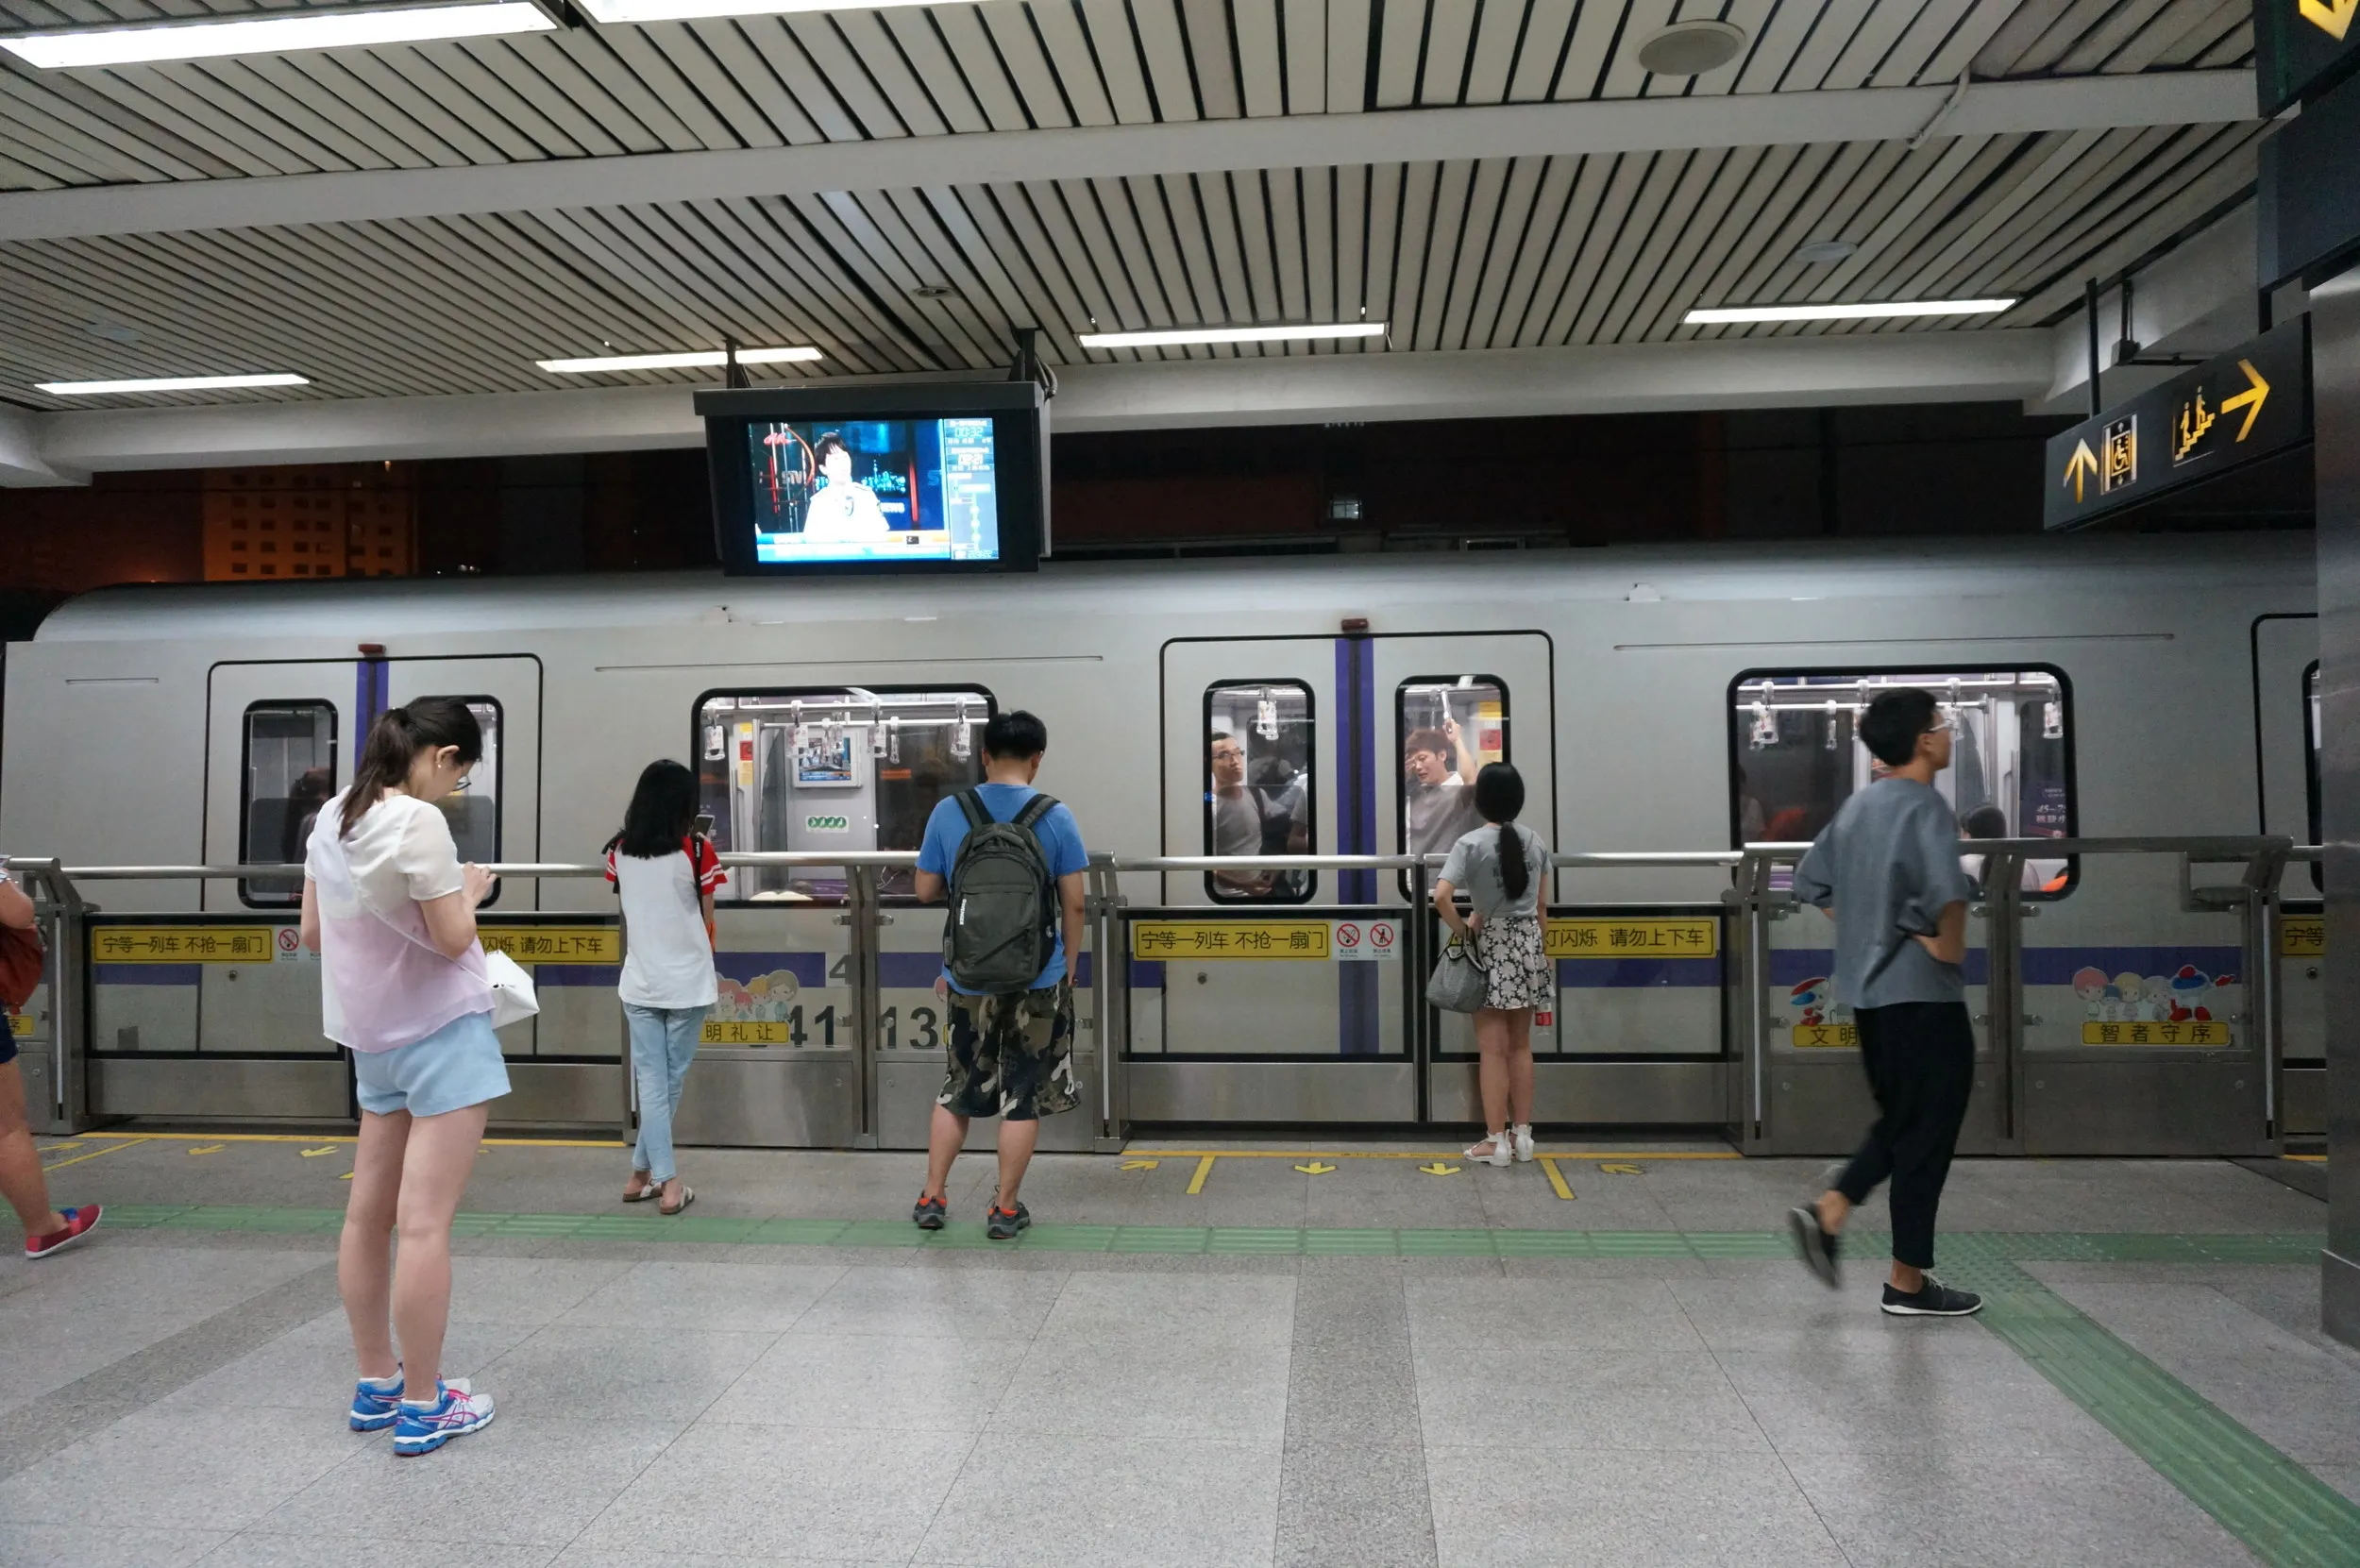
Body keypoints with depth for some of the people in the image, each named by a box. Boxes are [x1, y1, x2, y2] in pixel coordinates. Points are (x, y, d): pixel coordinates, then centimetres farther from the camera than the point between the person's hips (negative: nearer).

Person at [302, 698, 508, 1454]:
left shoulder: (333, 816, 7)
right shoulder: (417, 821, -18)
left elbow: (313, 932, 13)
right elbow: (453, 938, -17)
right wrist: (470, 890, 1)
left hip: (373, 1037, 9)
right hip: (441, 1033, -9)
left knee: (368, 1212, 14)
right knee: (424, 1223, -4)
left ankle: (375, 1385, 26)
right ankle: (422, 1407, 4)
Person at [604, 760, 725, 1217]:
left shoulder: (619, 852, 1)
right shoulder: (697, 850, -10)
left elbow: (627, 916, 11)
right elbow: (706, 921, -3)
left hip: (639, 982, 3)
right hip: (687, 983, -3)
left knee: (651, 1083, 7)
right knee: (671, 1082, 10)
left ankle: (664, 1179, 7)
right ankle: (642, 1171, 16)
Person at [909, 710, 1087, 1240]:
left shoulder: (948, 812, -3)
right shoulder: (1056, 816, -8)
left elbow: (925, 892, 5)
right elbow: (1073, 903, -4)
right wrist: (1069, 963, 9)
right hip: (1036, 979, -2)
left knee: (957, 1089, 18)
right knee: (1023, 1097, 9)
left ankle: (931, 1199, 24)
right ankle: (1005, 1209, 16)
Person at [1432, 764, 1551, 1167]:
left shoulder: (1471, 843, -14)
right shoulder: (1535, 840, 3)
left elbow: (1441, 897, -25)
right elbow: (1541, 902, 9)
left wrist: (1462, 929, -9)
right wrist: (1535, 943, 18)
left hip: (1491, 947, -5)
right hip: (1528, 944, 5)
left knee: (1494, 1049, 1)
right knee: (1520, 1045, 13)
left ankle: (1496, 1141, 6)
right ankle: (1522, 1135, 18)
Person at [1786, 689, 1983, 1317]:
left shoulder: (1859, 806, 10)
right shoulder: (1923, 806, -15)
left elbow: (1811, 882, 16)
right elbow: (1947, 889, -31)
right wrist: (1951, 946, -14)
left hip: (1871, 990, 8)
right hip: (1922, 994, -8)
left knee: (1898, 1123, 21)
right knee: (1926, 1133, 3)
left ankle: (1826, 1212, 9)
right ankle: (1908, 1283, 11)